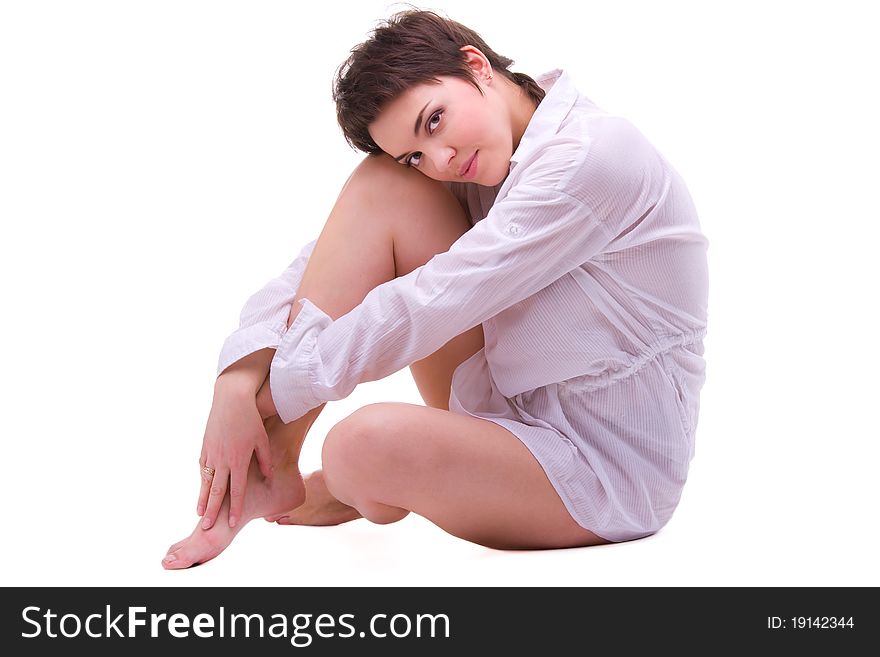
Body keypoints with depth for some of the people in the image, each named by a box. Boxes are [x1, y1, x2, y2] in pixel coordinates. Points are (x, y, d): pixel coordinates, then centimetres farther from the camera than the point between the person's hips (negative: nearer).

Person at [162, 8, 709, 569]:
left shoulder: (594, 155, -21)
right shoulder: (467, 166, 4)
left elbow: (433, 304, -24)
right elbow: (326, 263, -3)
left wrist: (276, 390, -17)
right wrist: (238, 383, -17)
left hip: (607, 472, -7)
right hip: (512, 417, 8)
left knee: (368, 443, -36)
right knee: (381, 185, -8)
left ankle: (354, 493, 4)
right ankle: (268, 466, -10)